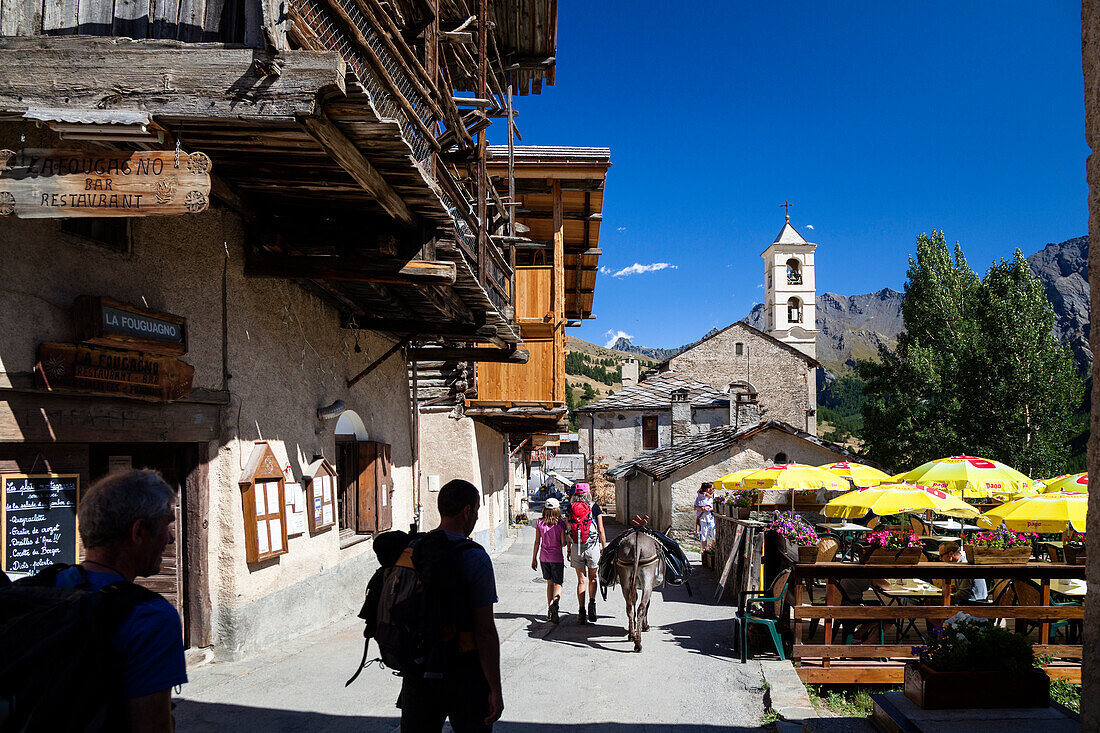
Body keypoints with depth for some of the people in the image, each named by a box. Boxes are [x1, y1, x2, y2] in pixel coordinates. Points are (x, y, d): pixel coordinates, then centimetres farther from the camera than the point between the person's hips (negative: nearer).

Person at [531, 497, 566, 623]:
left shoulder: (540, 523, -1)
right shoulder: (561, 523, -10)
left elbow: (537, 542, 3)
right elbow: (563, 543, -10)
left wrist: (534, 559, 10)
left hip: (544, 557, 4)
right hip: (557, 557, -4)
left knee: (549, 583, 18)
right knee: (558, 584, 2)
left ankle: (550, 612, 19)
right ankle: (554, 603, -27)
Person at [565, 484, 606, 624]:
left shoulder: (570, 509, 3)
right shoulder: (595, 507, -3)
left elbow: (568, 531, 5)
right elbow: (601, 530, -3)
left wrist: (569, 550, 13)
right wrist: (604, 548, 5)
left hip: (576, 548, 1)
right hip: (592, 546, -1)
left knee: (581, 580, 9)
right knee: (592, 578, 15)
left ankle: (582, 613, 6)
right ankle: (592, 602, -8)